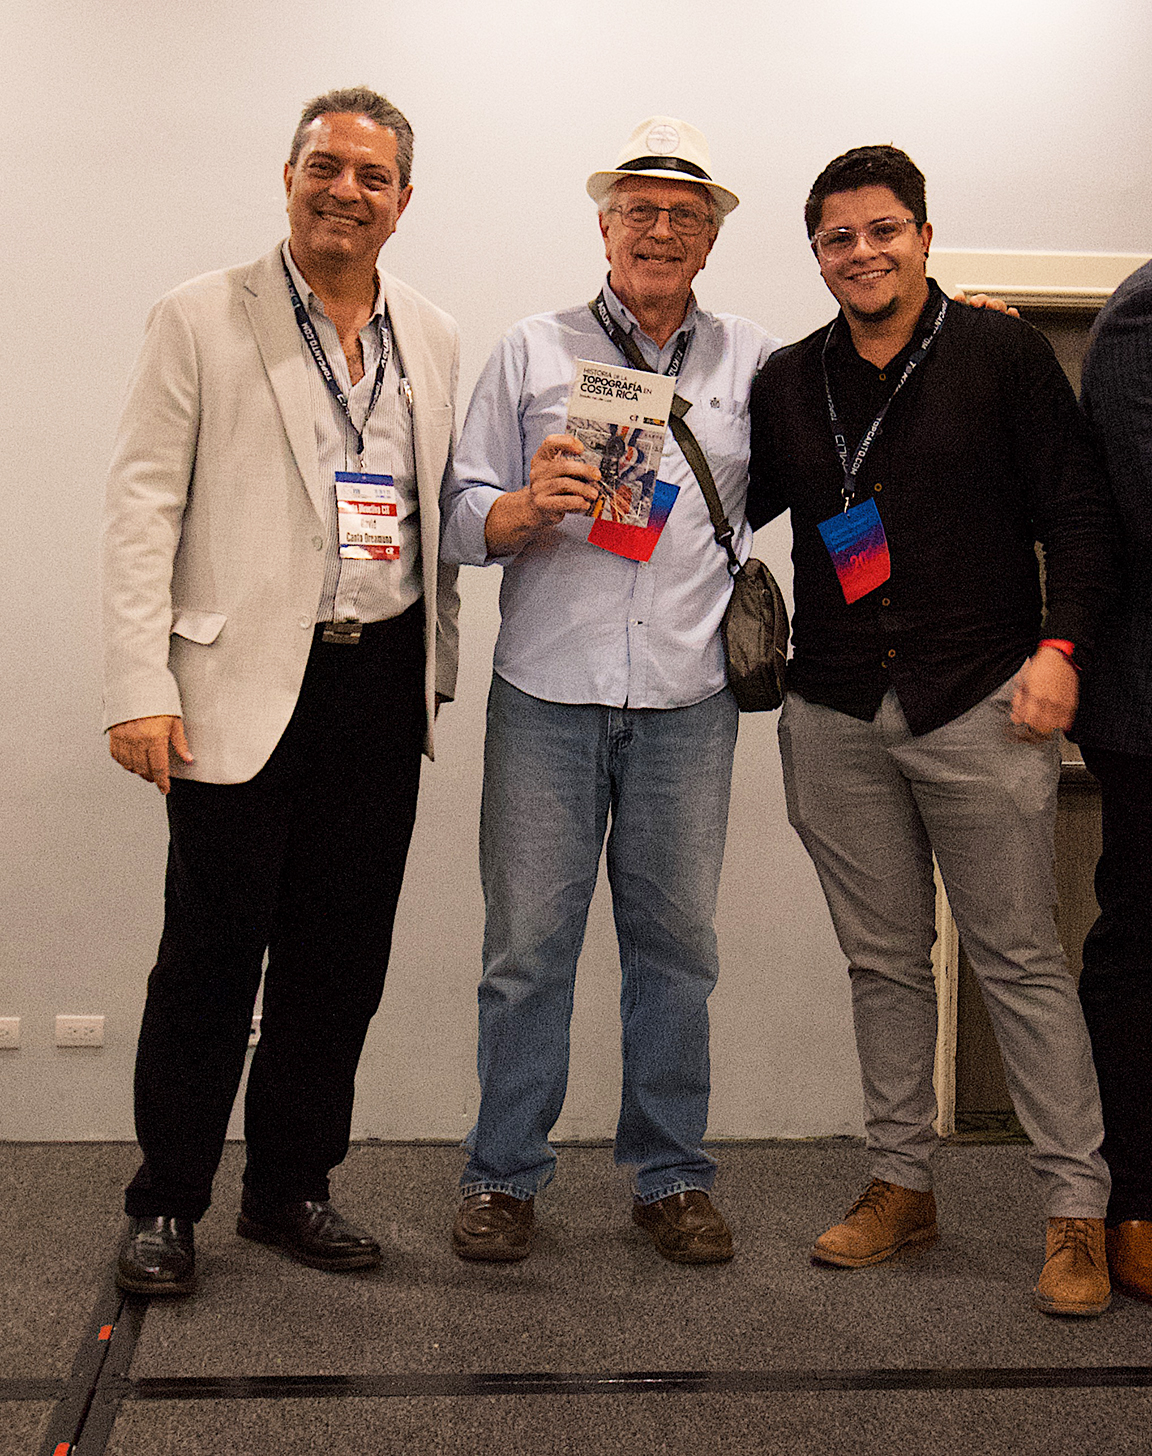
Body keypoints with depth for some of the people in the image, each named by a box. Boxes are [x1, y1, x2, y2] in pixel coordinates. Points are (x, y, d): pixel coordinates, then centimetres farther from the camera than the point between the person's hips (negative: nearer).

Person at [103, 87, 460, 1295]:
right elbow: (142, 507, -5)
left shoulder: (433, 338, 13)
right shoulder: (200, 320, 0)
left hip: (383, 684, 5)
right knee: (211, 954, 2)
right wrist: (139, 686, -13)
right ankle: (166, 1204, 17)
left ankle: (290, 1187, 25)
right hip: (246, 683, -4)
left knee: (342, 956, 10)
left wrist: (438, 670, 13)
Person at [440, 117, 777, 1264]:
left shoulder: (753, 361, 13)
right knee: (527, 942, 1)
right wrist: (528, 505, -14)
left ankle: (671, 1177, 20)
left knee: (675, 942, 6)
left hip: (688, 701, 1)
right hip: (547, 694, -1)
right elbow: (460, 522, 7)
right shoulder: (531, 352, 9)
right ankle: (503, 1177, 15)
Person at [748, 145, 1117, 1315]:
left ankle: (1076, 1208, 8)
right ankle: (900, 1184, 23)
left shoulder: (1001, 354, 1)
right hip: (836, 718, 4)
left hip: (979, 704, -3)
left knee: (1019, 958, -1)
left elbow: (1077, 512, 0)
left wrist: (1059, 648, -11)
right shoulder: (787, 383, 11)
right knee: (882, 960, 11)